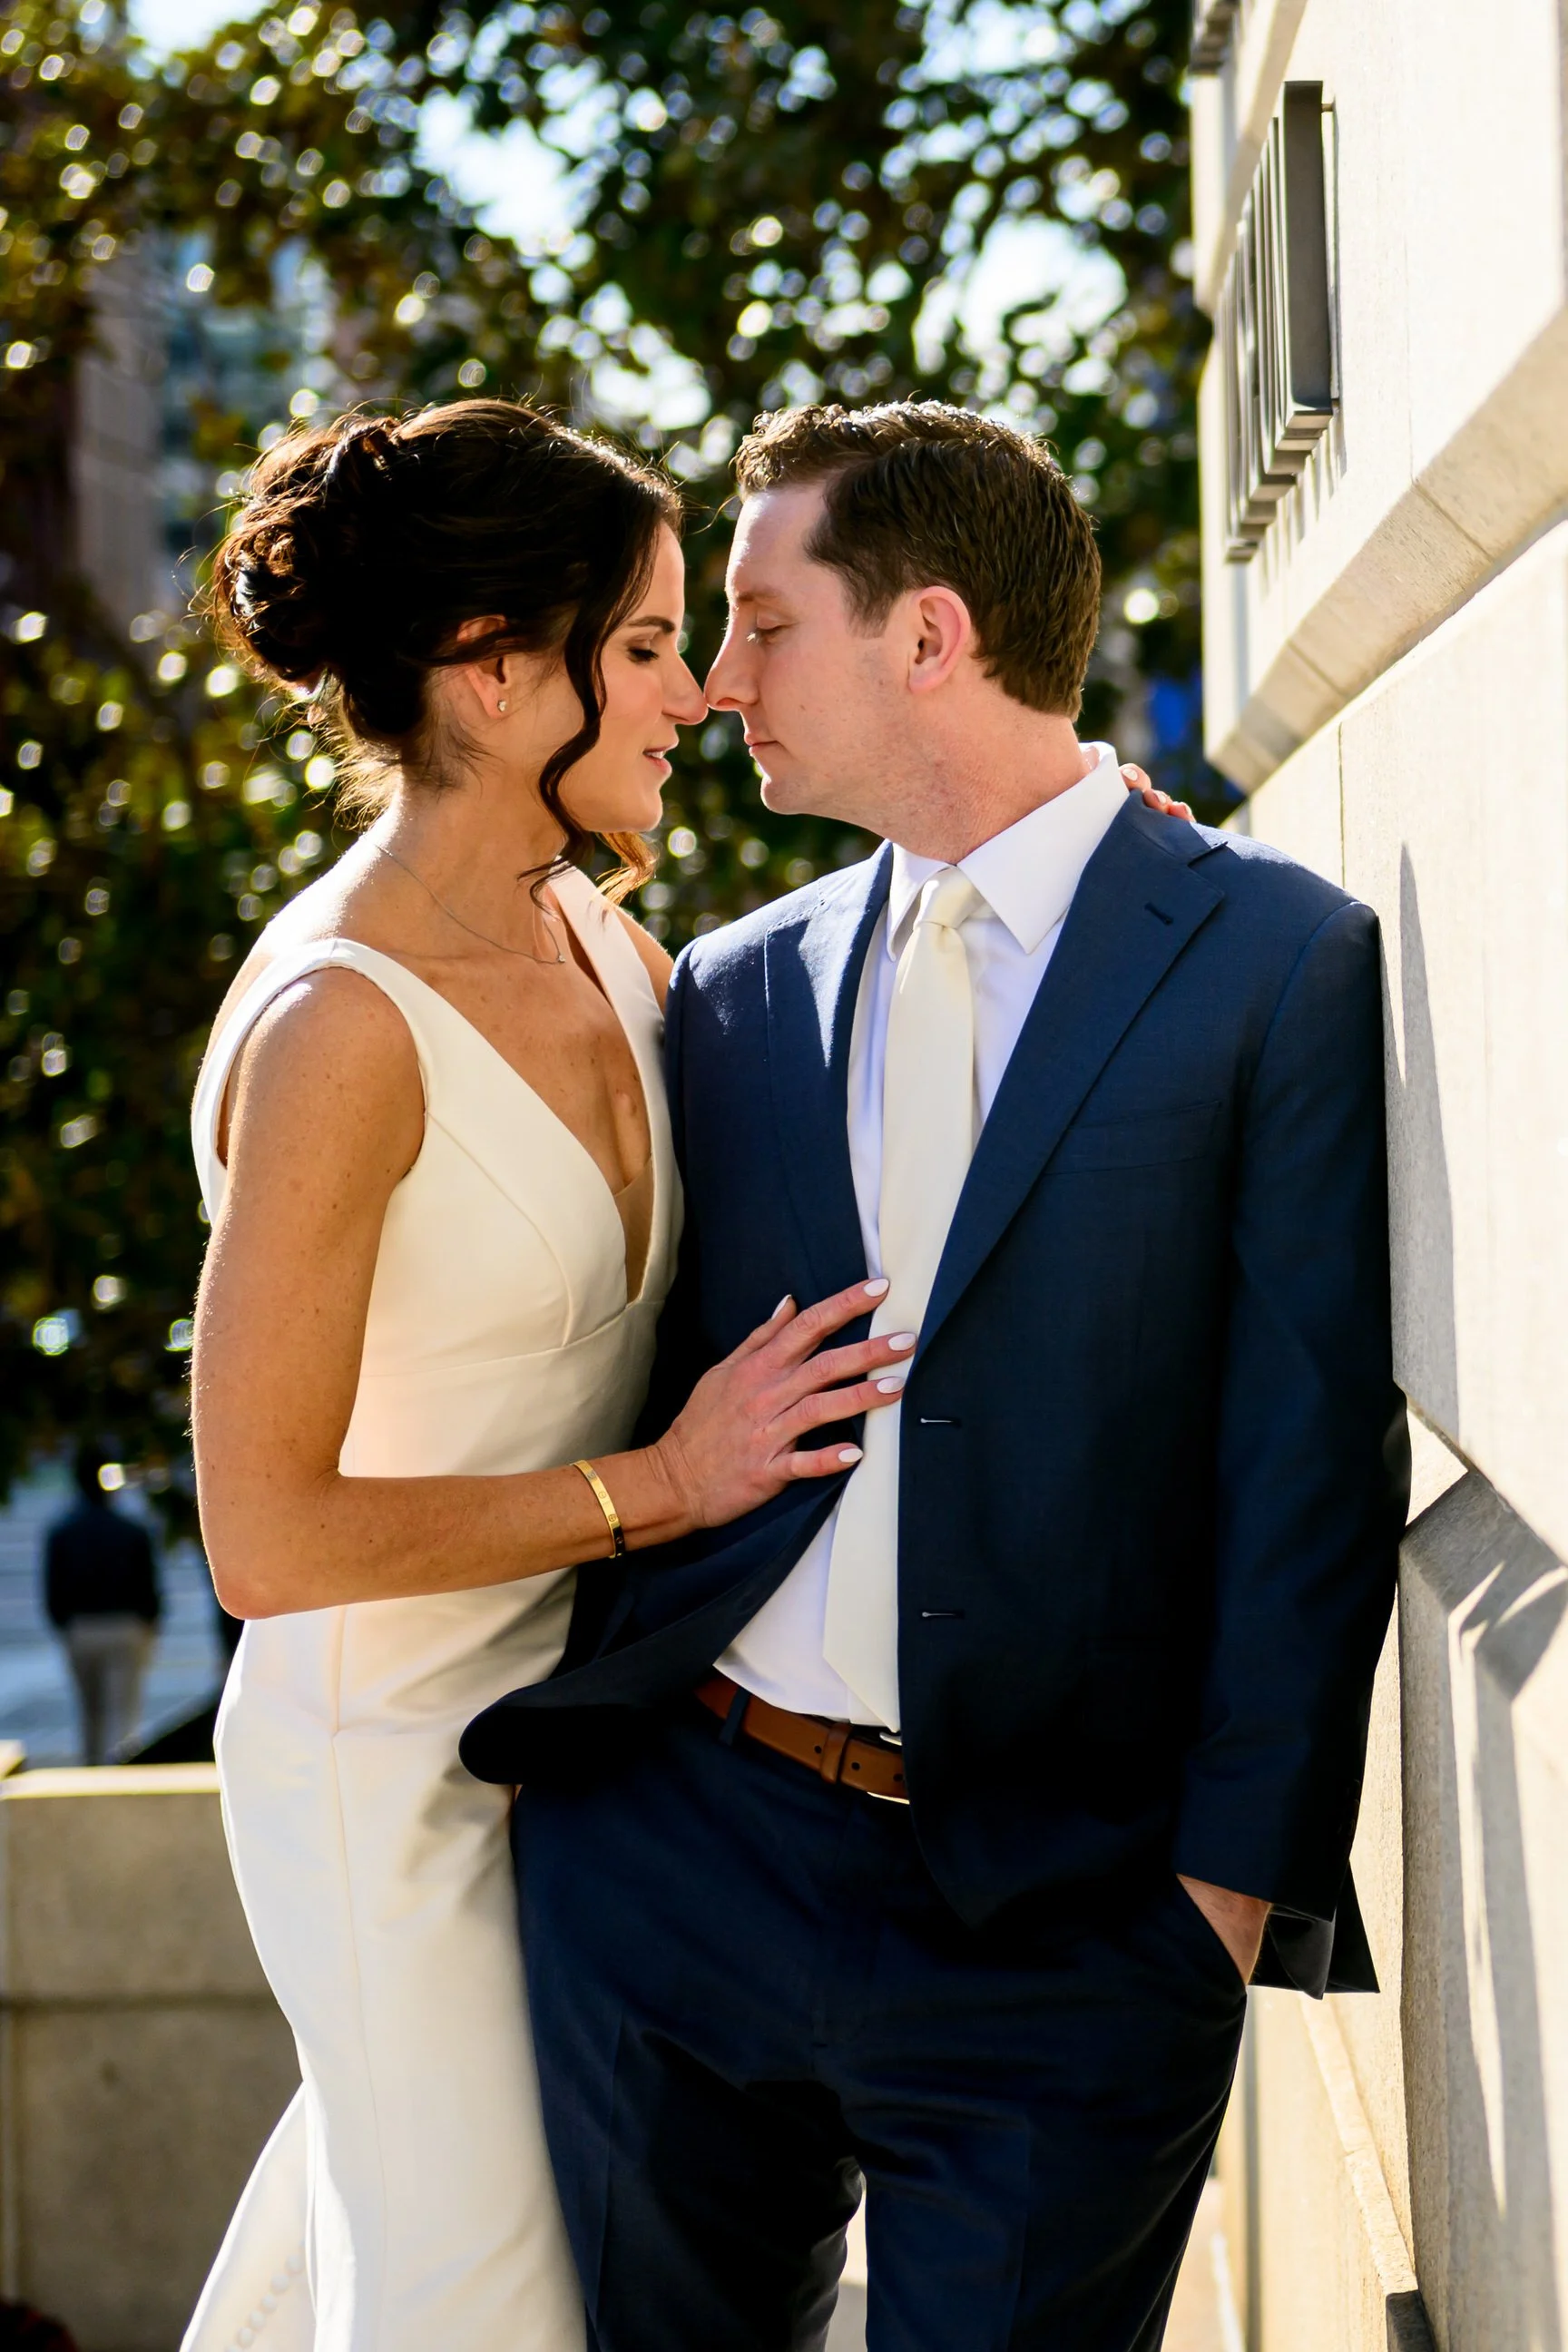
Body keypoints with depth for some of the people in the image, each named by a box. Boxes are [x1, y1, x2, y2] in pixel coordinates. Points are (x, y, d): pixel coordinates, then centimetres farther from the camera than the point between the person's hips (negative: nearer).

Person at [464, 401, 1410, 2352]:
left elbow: (1312, 1462, -7)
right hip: (675, 1857, 5)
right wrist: (570, 1735, 7)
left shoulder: (1280, 964, -3)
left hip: (1066, 1918, -4)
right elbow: (654, 1404, 15)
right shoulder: (737, 991, 11)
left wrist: (1237, 1880, -12)